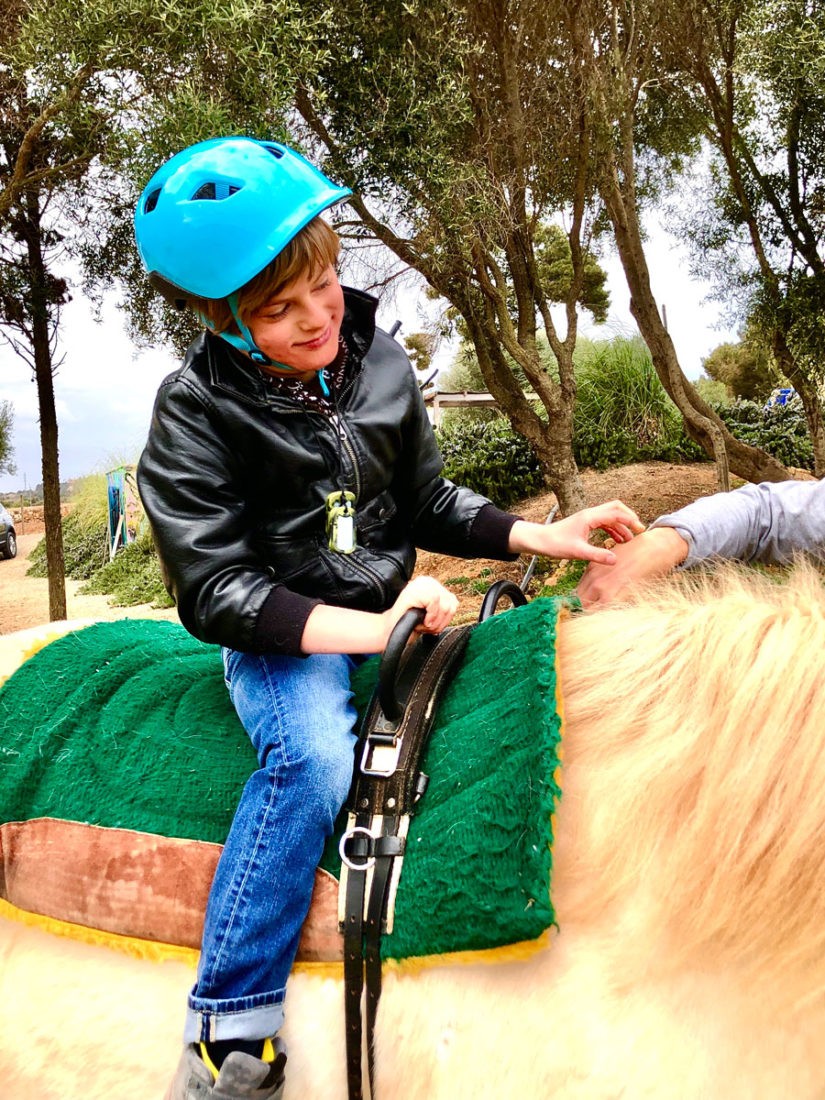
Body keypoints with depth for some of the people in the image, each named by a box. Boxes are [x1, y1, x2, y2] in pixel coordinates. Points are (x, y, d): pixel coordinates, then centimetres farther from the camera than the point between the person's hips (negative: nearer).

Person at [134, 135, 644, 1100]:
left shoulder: (377, 360, 2)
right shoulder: (195, 412, -12)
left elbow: (427, 504, 12)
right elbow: (213, 592, -17)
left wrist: (540, 535, -2)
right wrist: (367, 627, -27)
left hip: (386, 609, 5)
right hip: (278, 633, -5)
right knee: (314, 756, -33)